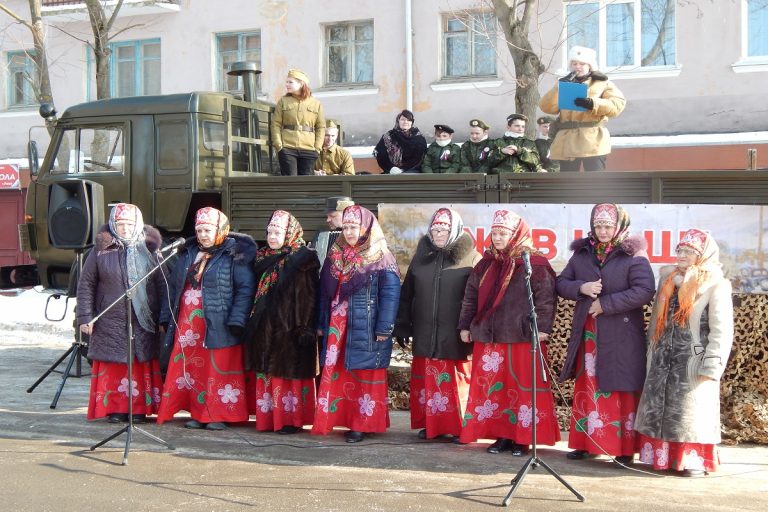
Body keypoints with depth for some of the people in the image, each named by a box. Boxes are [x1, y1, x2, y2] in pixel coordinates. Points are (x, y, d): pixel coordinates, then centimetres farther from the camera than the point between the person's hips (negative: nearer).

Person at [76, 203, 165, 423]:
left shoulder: (150, 250, 5)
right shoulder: (101, 250, 3)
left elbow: (162, 285, 6)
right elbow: (86, 284, 5)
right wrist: (85, 317, -1)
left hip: (143, 322, 0)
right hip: (111, 322, 0)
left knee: (141, 366, 2)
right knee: (114, 365, 1)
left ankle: (140, 407, 11)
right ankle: (115, 408, 11)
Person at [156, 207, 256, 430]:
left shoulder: (234, 255, -5)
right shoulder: (189, 253, 15)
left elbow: (246, 288, -12)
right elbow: (173, 285, 20)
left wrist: (236, 320, -19)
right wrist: (166, 316, 16)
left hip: (218, 325, -6)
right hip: (187, 324, 6)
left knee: (219, 370, -2)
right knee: (192, 369, 7)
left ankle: (219, 415, 7)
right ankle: (198, 414, 17)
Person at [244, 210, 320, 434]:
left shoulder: (302, 260, -8)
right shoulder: (262, 258, 12)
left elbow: (308, 297, -12)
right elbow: (255, 291, 16)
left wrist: (305, 327, -17)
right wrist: (254, 323, 10)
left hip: (289, 328, -6)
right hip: (265, 326, 6)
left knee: (289, 371, -3)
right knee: (267, 372, 8)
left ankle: (291, 418, 5)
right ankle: (269, 417, 15)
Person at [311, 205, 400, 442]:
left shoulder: (381, 260, -6)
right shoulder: (335, 257, 11)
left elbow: (390, 296, -11)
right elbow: (324, 293, 15)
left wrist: (383, 329, -16)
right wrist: (321, 324, 13)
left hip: (366, 331, -5)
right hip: (336, 330, 5)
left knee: (365, 377, 1)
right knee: (336, 377, 7)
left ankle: (363, 424, 9)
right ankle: (343, 419, 16)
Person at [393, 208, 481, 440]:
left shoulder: (470, 258, -1)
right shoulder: (422, 256, 11)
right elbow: (407, 293, 13)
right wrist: (402, 327, 9)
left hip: (455, 334, -4)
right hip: (425, 333, 4)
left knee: (455, 381, 0)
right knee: (427, 379, 7)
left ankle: (458, 426, 11)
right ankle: (429, 424, 16)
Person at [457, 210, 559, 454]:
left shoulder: (534, 263, -4)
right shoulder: (486, 263, 13)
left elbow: (545, 297, -8)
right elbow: (470, 296, 17)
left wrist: (542, 327, -15)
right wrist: (465, 325, 14)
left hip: (522, 339, -5)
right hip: (488, 338, 5)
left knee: (523, 388, 0)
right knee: (492, 388, 6)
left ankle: (522, 438, 8)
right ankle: (501, 435, 16)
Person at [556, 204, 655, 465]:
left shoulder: (633, 256, -6)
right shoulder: (582, 254, 9)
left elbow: (645, 291, -16)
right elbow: (561, 283, 10)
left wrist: (606, 303, -17)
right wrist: (581, 288, -11)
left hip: (621, 337, -5)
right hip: (587, 334, 5)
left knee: (621, 392, -1)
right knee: (587, 390, 10)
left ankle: (625, 448, 6)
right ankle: (586, 442, 19)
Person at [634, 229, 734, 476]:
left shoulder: (716, 285, -5)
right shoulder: (669, 279, 13)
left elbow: (721, 331, -9)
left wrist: (711, 367, -15)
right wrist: (652, 352, 15)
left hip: (692, 360, -6)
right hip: (663, 358, 6)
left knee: (690, 410, -3)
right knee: (659, 407, 7)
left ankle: (696, 460, 6)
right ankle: (662, 456, 15)